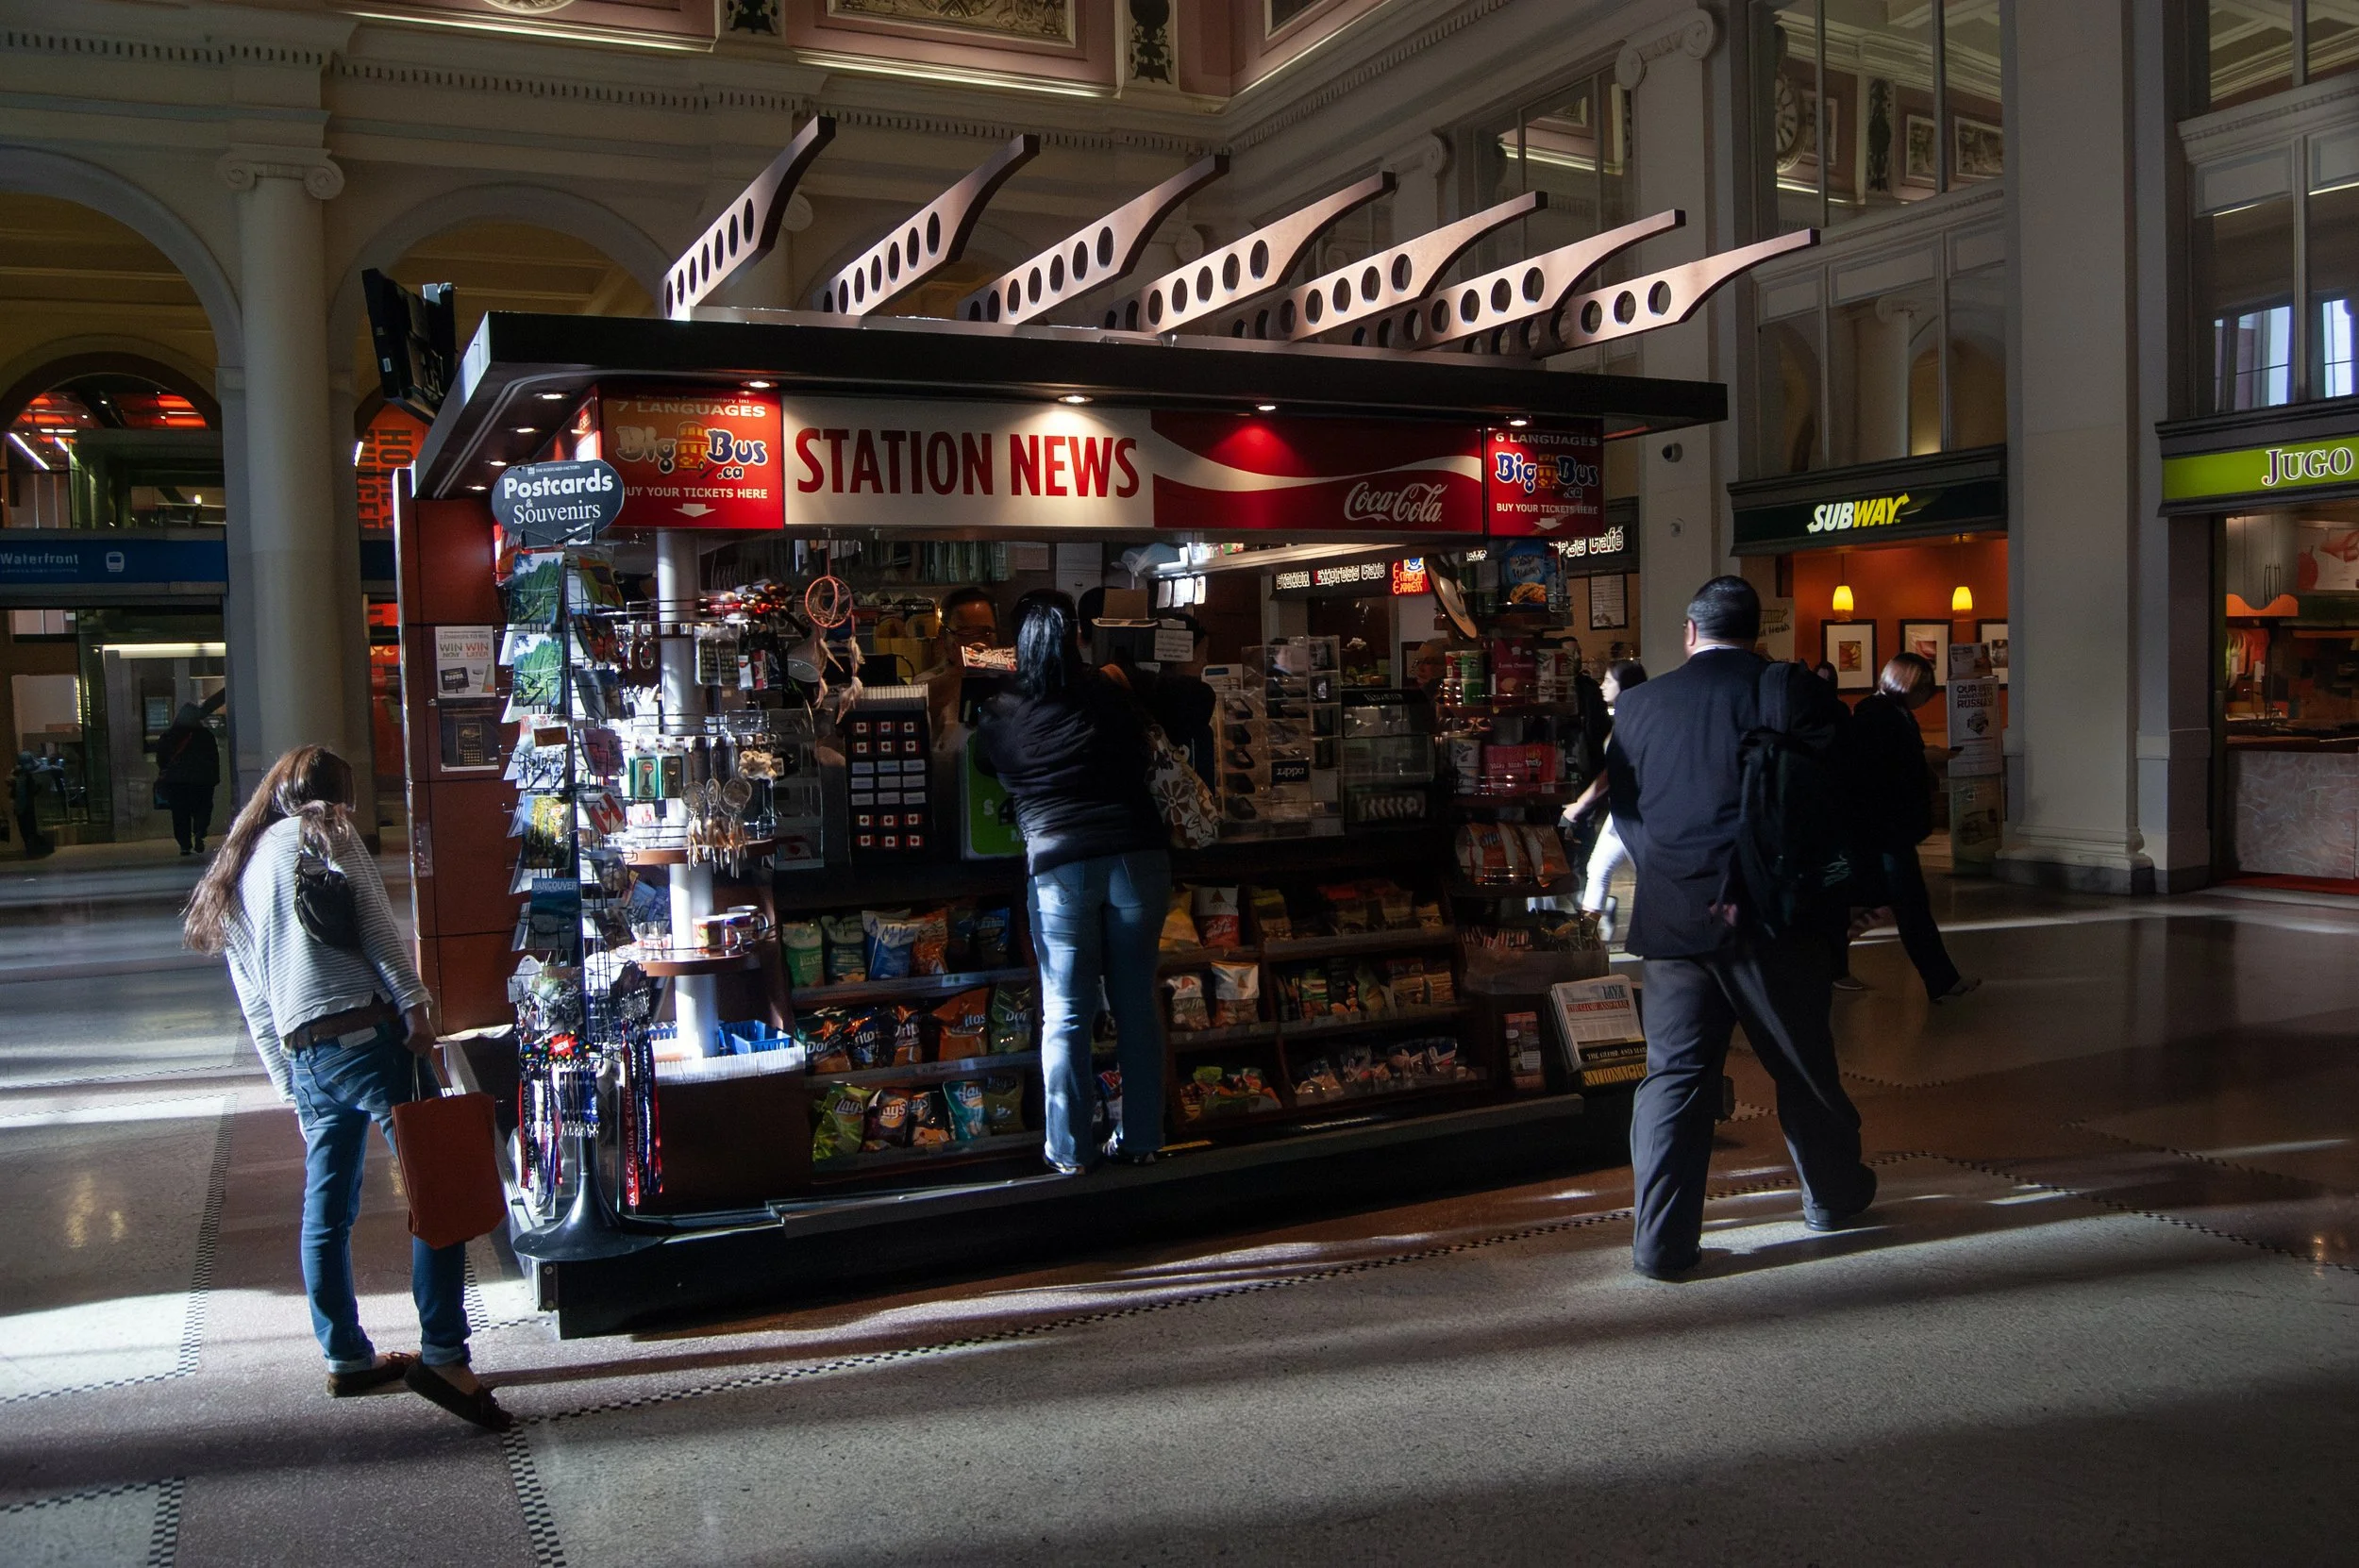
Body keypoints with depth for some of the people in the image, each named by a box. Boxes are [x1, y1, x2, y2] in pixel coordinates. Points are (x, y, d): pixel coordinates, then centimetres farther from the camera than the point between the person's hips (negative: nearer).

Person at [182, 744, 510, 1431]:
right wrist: (414, 1005, -12)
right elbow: (375, 924, -10)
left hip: (303, 1056, 7)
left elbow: (253, 1000, 20)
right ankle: (443, 1356, -15)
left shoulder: (234, 873, 22)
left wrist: (289, 1079, 22)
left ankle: (346, 1357, 21)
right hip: (367, 1034, -7)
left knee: (327, 1209, 14)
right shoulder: (326, 834, 5)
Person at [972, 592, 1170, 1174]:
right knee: (1137, 1004, 11)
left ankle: (1070, 1149, 10)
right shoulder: (1110, 697, 4)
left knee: (1066, 1015, 6)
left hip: (1058, 867, -2)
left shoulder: (999, 717, 1)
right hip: (1137, 857, 2)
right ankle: (1141, 1138, 19)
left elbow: (984, 765, 21)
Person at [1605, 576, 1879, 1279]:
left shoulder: (1637, 704, 6)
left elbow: (1624, 812, 8)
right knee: (1803, 1063, 16)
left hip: (1672, 918, 2)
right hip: (1770, 913, -2)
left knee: (1673, 1074, 5)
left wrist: (1670, 877, 11)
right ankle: (1834, 1193, 36)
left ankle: (1662, 1240, 3)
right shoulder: (1788, 688, -3)